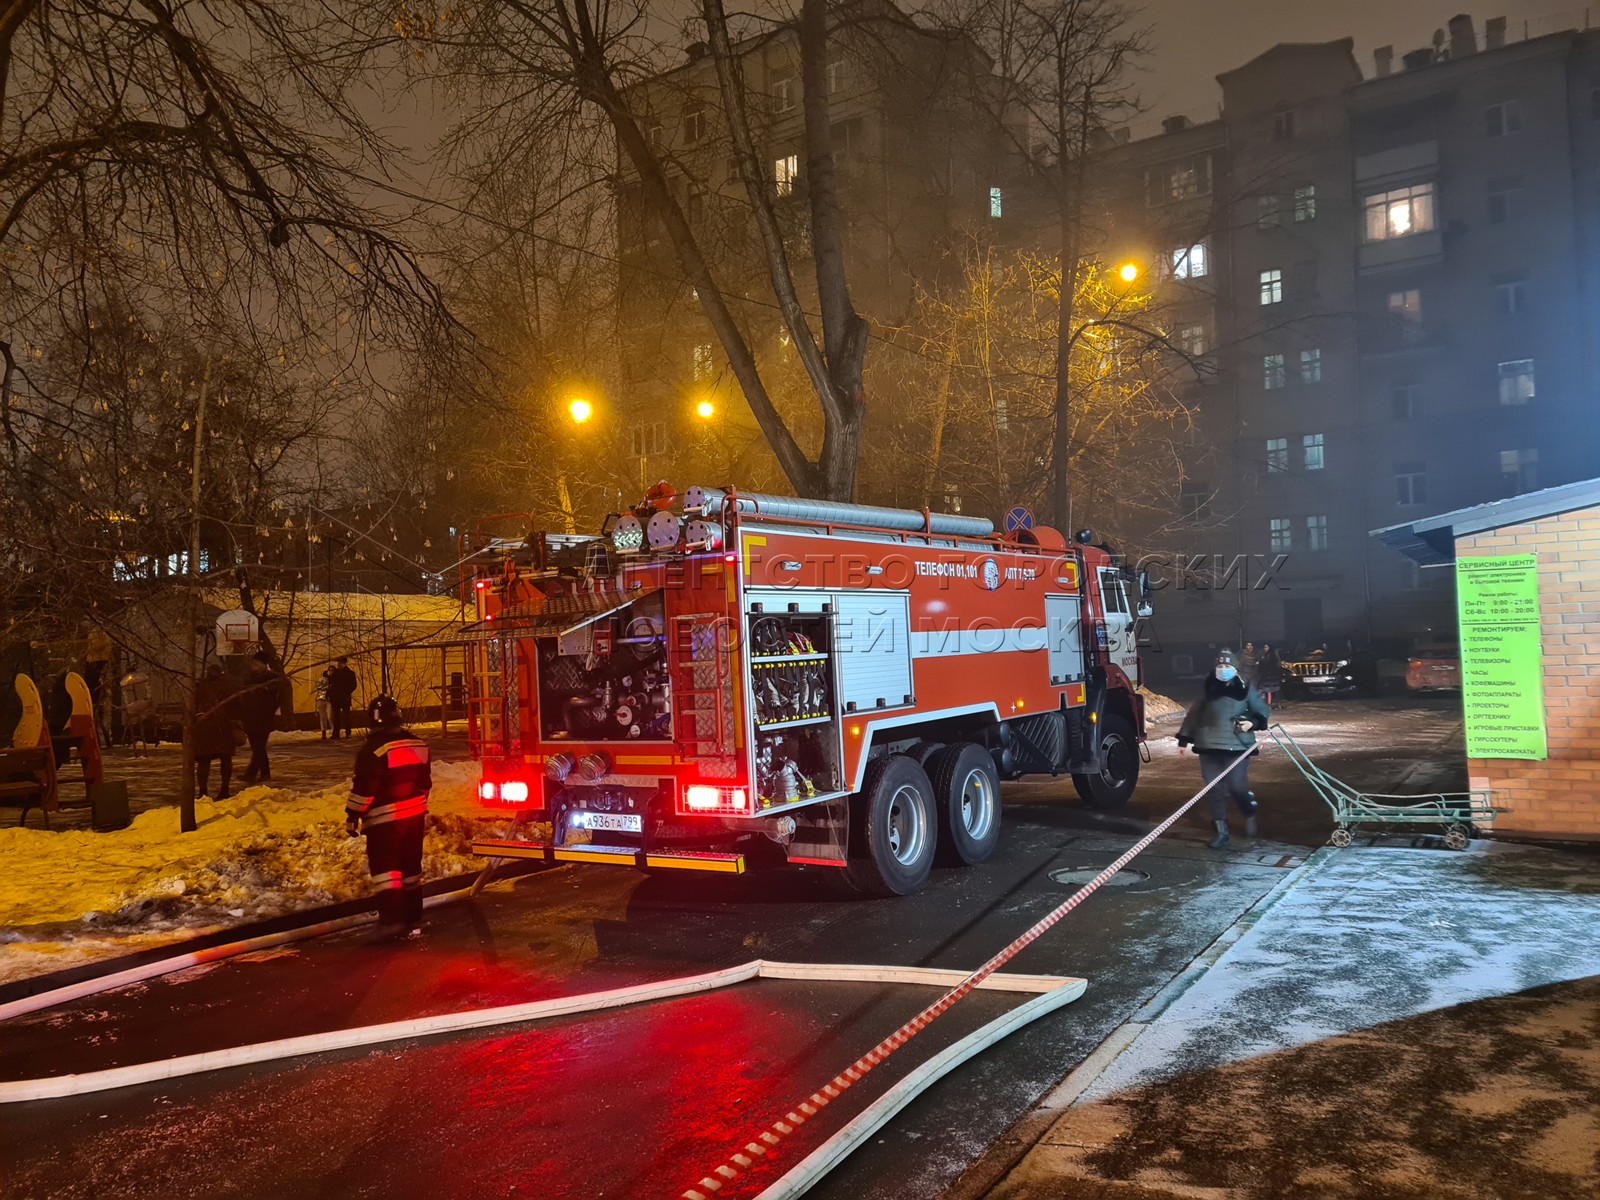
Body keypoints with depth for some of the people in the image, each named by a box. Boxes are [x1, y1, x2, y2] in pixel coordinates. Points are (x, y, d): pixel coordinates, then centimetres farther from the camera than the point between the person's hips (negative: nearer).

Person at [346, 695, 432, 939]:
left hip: (385, 818, -7)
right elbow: (426, 781, 14)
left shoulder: (374, 748, -16)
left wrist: (352, 816, -7)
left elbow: (363, 787, -16)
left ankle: (392, 919, -10)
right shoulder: (418, 744, 6)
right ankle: (413, 919, 19)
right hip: (415, 814, 7)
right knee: (411, 866, 13)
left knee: (384, 868, -1)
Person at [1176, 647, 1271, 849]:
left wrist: (1253, 722, -13)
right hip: (1209, 746, 3)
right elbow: (1194, 714, 11)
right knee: (1214, 788, 1)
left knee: (1237, 786, -8)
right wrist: (1184, 738, 6)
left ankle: (1250, 815, 24)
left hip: (1236, 746, -3)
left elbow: (1263, 712, 8)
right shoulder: (1208, 690, 10)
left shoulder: (1245, 690, 4)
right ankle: (1221, 831, 9)